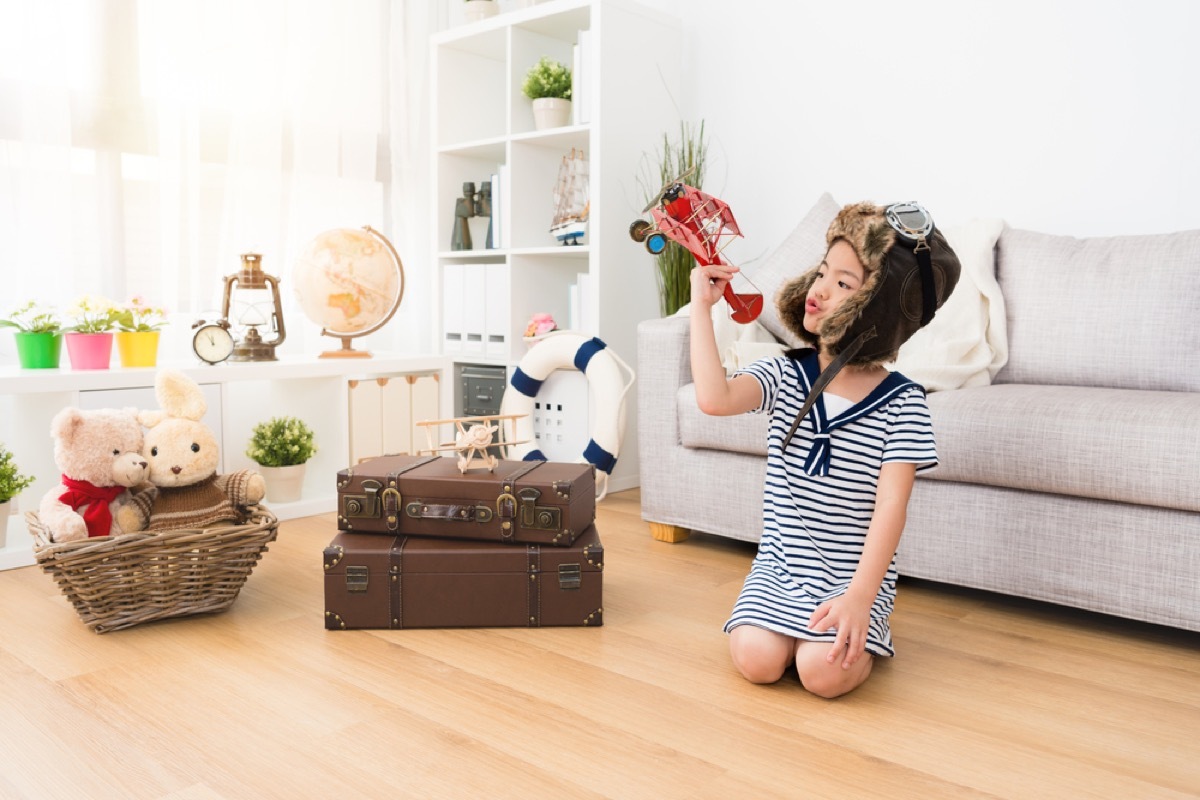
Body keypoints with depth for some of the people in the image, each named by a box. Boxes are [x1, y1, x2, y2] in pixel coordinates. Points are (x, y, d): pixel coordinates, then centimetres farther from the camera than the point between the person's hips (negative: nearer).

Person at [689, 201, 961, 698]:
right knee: (757, 661, -19)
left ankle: (862, 637, 11)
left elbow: (891, 505, -16)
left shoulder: (901, 403, -10)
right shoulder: (784, 376, -5)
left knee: (825, 672, -24)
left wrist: (859, 596, -26)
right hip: (779, 566, 2)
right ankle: (781, 617, 15)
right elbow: (714, 399, -26)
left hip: (853, 577, -2)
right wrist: (702, 305, -20)